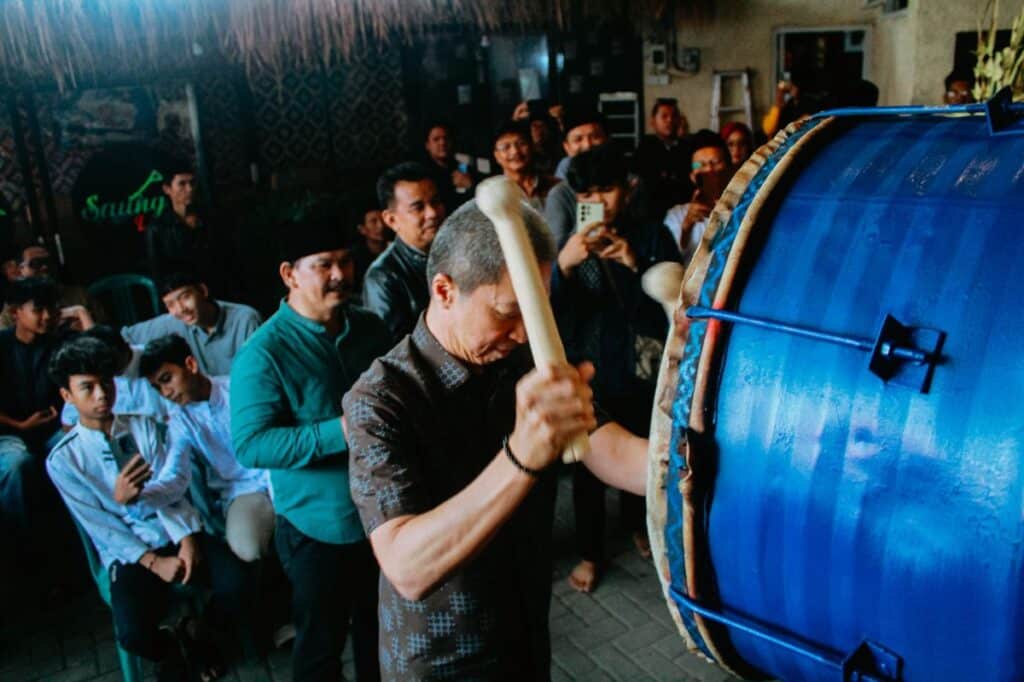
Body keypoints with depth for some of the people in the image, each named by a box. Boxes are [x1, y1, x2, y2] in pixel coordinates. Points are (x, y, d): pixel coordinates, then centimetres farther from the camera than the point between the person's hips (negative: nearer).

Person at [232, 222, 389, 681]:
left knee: (380, 631, 26)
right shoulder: (265, 352, -19)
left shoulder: (371, 328, -1)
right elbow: (249, 444, -25)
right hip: (319, 528, -5)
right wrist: (342, 432, -31)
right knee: (320, 645, 16)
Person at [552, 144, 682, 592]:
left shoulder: (652, 237, -5)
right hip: (586, 374, -1)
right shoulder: (569, 244, -6)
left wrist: (636, 265, -25)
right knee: (587, 469, 10)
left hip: (641, 373, 1)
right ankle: (590, 551, 32)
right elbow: (549, 314, -15)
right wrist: (563, 264, -32)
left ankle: (637, 522, 50)